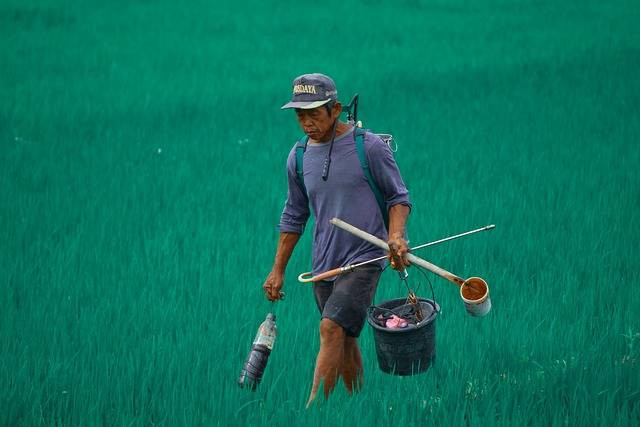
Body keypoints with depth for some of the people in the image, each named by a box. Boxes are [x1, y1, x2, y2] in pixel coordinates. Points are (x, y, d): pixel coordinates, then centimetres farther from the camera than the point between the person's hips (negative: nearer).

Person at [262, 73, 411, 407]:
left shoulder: (369, 147, -8)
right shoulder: (298, 158, 7)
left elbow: (398, 197, 0)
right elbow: (294, 217, 17)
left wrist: (396, 235, -19)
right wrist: (277, 272, 16)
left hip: (364, 258, -5)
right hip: (323, 264, 5)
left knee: (332, 328, -20)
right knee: (345, 341, 11)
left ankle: (312, 411, -24)